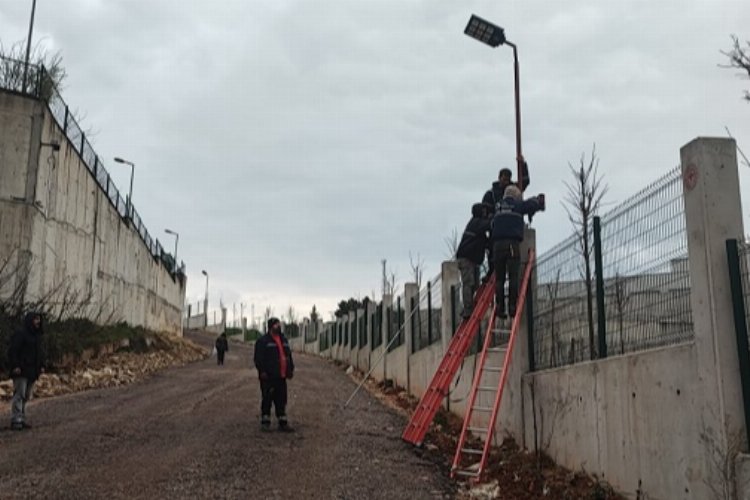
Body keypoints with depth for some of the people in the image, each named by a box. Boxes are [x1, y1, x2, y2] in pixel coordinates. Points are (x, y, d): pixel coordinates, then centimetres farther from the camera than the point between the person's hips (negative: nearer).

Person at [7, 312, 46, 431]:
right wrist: (15, 366, -20)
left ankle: (21, 419, 15)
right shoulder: (20, 334, -9)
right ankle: (15, 421, -10)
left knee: (26, 397, 10)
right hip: (21, 371, -8)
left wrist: (42, 365, 12)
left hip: (32, 371, 8)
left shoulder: (37, 335, 17)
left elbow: (40, 352, 23)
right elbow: (12, 350, -14)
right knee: (19, 395, -11)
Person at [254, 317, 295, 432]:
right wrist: (262, 371, -18)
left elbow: (288, 355, 21)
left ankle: (282, 423, 15)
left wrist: (290, 369, 15)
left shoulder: (283, 340, 16)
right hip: (268, 377, -7)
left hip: (281, 376, 7)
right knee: (267, 399, 1)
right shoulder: (263, 341, -7)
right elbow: (259, 358, -12)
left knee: (281, 401, 9)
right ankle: (265, 422, 10)